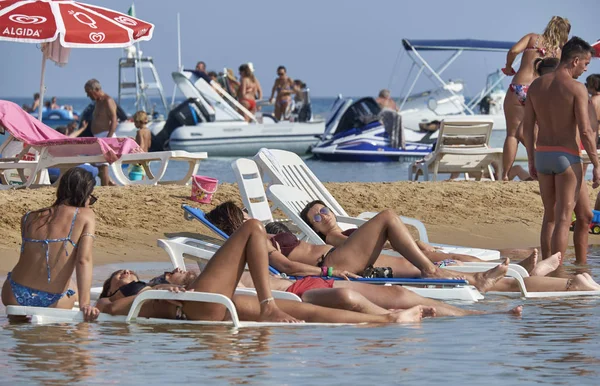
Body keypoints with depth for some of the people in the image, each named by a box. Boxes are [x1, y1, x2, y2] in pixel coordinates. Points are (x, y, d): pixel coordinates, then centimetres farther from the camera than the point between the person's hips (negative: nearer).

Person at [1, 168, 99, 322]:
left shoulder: (28, 218, 9)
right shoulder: (86, 215, -3)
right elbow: (84, 260, -14)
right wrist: (84, 303, -20)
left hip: (14, 297, 4)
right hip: (51, 302, -4)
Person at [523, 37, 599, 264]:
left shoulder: (537, 85, 6)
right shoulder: (576, 88, -12)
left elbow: (528, 127, 8)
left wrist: (531, 161, 16)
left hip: (542, 154, 6)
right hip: (567, 157, -6)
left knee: (549, 216, 18)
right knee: (563, 219, 0)